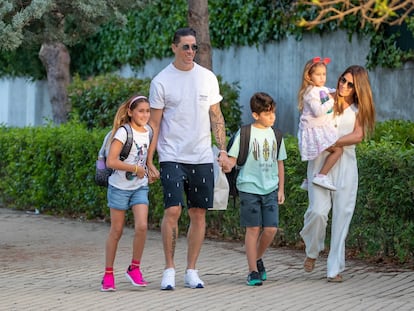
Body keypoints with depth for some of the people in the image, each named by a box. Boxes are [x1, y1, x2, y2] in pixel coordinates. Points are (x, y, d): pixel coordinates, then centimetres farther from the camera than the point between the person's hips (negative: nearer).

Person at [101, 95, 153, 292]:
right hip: (120, 187, -4)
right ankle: (108, 275, 13)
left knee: (142, 226, -12)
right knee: (116, 232, 2)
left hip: (140, 187, 5)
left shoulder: (148, 131, 4)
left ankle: (134, 268, 5)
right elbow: (111, 162, -23)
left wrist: (148, 171, 8)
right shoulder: (123, 132, -15)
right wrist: (136, 169, -17)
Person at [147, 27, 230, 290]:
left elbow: (216, 117, 11)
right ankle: (169, 269, 0)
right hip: (172, 157, -3)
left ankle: (192, 271, 13)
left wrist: (223, 150, 3)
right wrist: (149, 160, -5)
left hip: (202, 157, 3)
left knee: (199, 214, 4)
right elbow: (154, 123, -1)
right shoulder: (161, 81, -2)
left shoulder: (207, 78, 6)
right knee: (173, 210, -12)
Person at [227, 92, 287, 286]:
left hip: (270, 189, 4)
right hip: (249, 188, -4)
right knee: (253, 228, -2)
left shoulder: (275, 135, 11)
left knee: (271, 228, -3)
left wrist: (281, 189, 14)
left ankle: (257, 258, 23)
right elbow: (233, 158, -4)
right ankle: (253, 271, 5)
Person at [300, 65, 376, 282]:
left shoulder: (359, 109, 9)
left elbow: (357, 136, -4)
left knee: (342, 215, -3)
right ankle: (312, 251, 16)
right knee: (318, 211, -13)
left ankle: (335, 268, 3)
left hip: (345, 164, 2)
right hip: (321, 161, -2)